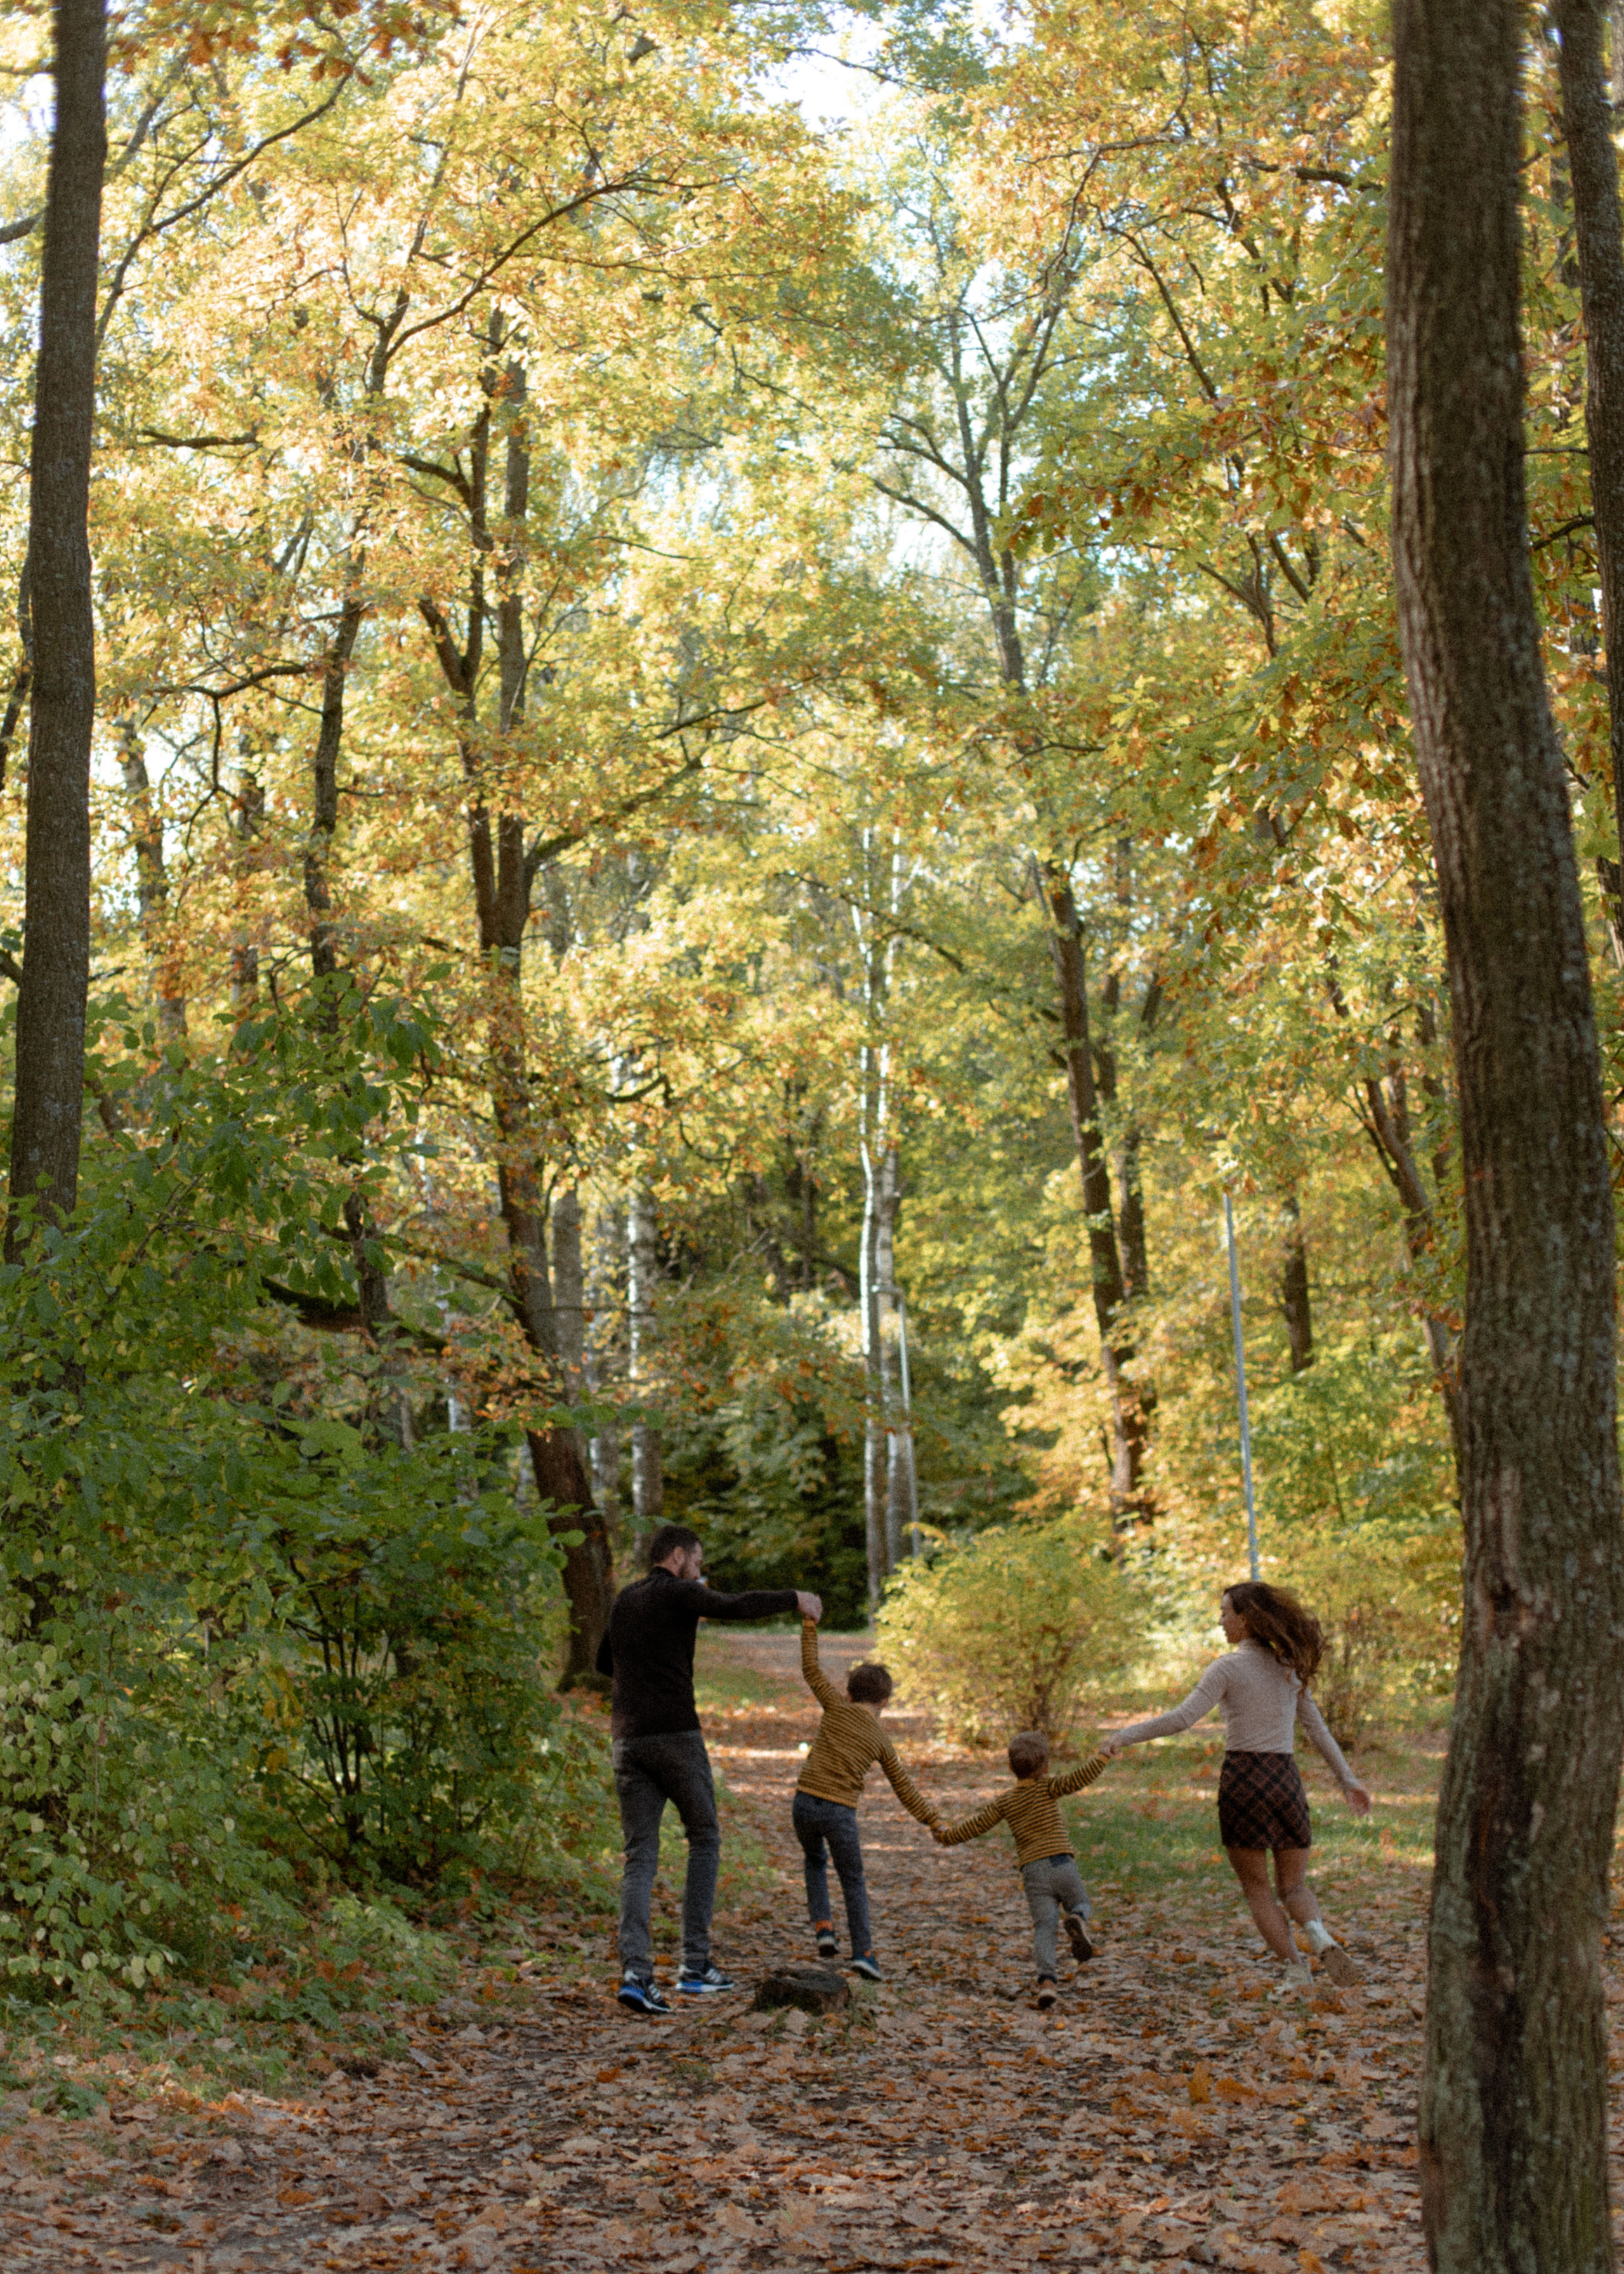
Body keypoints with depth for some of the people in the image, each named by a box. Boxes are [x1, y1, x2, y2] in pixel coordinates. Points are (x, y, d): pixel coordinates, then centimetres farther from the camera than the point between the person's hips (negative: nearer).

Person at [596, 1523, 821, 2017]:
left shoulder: (624, 1601, 18)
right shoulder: (678, 1593, -2)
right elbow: (739, 1607, -17)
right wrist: (794, 1598, -3)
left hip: (628, 1740, 5)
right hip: (676, 1735, -5)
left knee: (640, 1858, 3)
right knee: (704, 1840, 12)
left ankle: (636, 1972, -14)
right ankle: (695, 1965, 7)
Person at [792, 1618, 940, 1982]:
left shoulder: (837, 1708, 5)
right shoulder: (882, 1741, 9)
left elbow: (810, 1667, 4)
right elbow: (904, 1788, 13)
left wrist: (809, 1624, 9)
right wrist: (933, 1821, 21)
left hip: (805, 1803, 1)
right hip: (841, 1813, -1)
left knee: (815, 1861, 27)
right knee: (853, 1882, 14)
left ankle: (823, 1928, 11)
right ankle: (863, 1952, 3)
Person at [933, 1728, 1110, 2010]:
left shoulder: (1005, 1802, 10)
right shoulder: (1046, 1787, 1)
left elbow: (976, 1825, 12)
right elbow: (1078, 1779, -12)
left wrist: (948, 1835, 27)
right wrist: (1102, 1757, -2)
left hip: (1033, 1873, 2)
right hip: (1061, 1863, -1)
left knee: (1044, 1927, -3)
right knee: (1082, 1907, 19)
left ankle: (1047, 1980, -25)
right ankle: (1076, 1922, -18)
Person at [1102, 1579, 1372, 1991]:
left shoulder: (1228, 1668, -6)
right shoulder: (1288, 1667, 11)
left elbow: (1182, 1718, -15)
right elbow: (1318, 1729, 13)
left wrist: (1126, 1734, -9)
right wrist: (1348, 1780, 18)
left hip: (1242, 1779, -4)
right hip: (1285, 1778, 4)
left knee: (1257, 1889, 11)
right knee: (1294, 1887, 14)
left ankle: (1296, 1972, 1)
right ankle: (1321, 1938, -18)